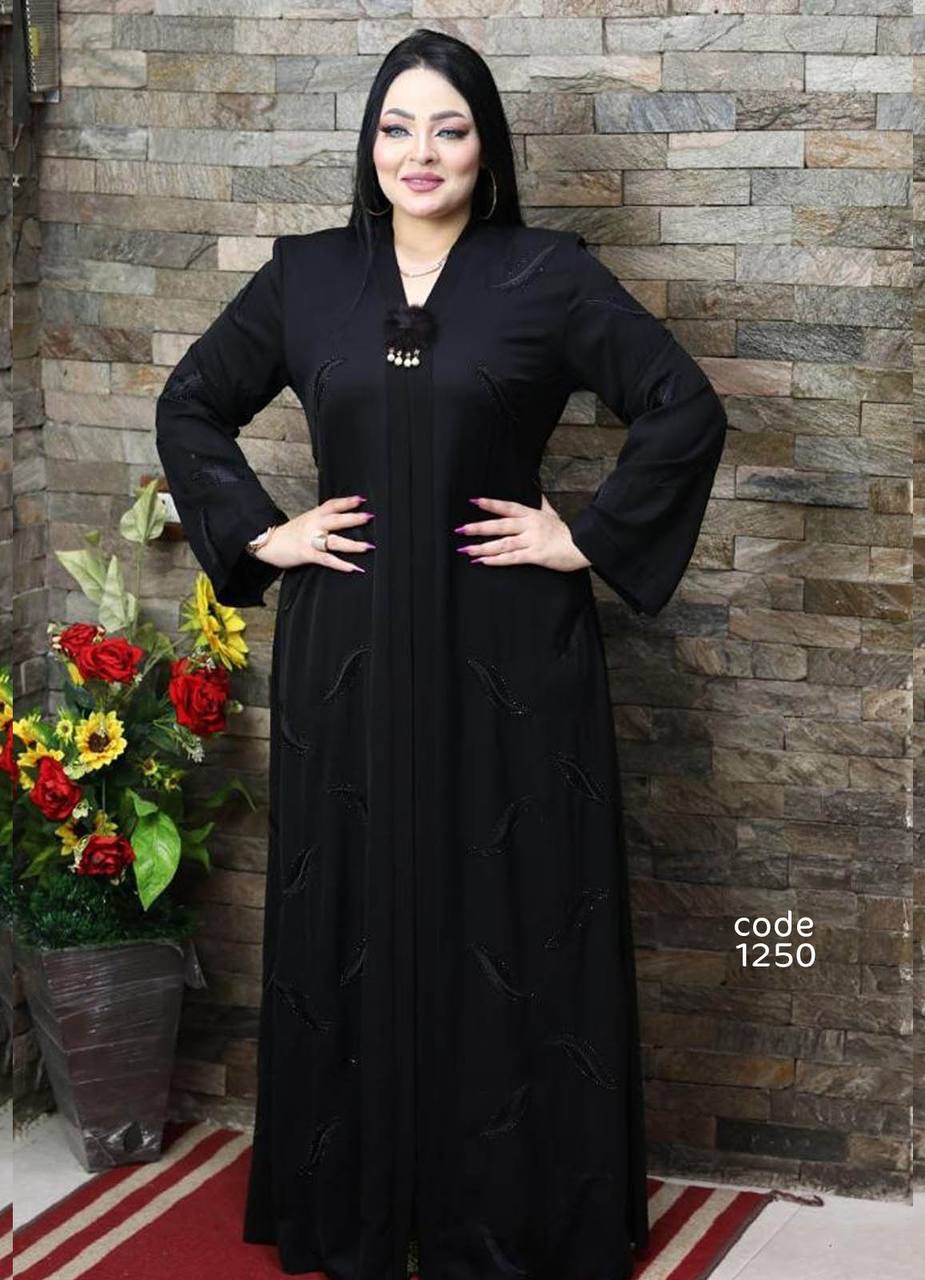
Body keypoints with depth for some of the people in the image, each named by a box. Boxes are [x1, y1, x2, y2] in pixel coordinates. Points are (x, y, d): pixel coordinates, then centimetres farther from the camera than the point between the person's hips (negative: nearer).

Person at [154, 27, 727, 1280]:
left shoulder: (549, 274, -2)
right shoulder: (306, 275, 6)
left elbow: (688, 409, -4)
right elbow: (189, 407, 16)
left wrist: (590, 537, -8)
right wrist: (259, 533, 5)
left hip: (506, 653, -2)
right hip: (349, 651, 3)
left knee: (508, 919, 3)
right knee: (354, 916, 8)